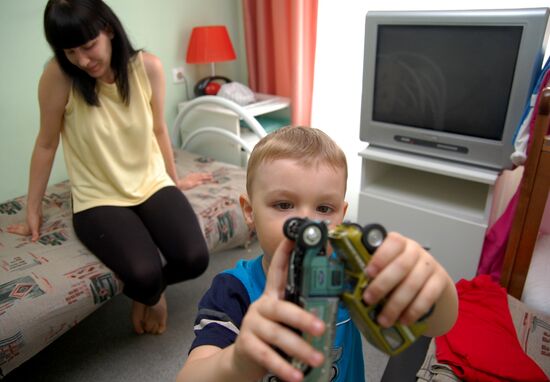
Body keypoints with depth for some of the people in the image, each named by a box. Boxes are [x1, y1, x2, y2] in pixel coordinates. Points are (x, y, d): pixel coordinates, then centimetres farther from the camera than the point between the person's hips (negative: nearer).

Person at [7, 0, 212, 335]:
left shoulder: (148, 67, -7)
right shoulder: (59, 75, -14)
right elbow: (47, 144, -3)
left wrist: (175, 179, 19)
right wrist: (33, 210, 4)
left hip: (153, 185, 3)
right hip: (98, 200, -2)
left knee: (194, 259, -21)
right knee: (143, 273, -26)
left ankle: (152, 288, 16)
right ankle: (149, 293, 15)